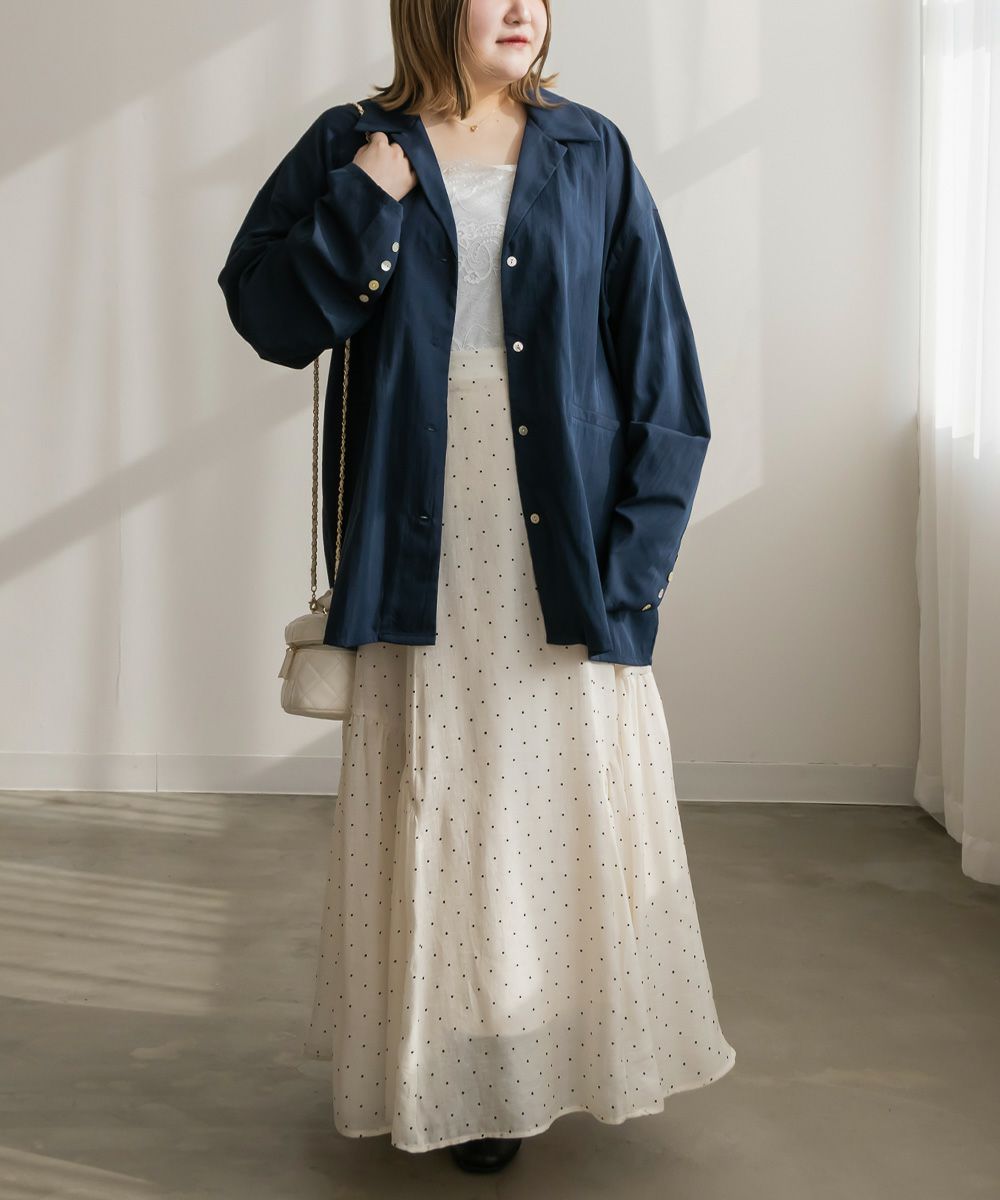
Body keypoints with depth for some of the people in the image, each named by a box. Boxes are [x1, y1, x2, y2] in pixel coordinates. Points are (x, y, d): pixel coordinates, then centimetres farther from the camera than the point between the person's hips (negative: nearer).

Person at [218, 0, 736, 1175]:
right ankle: (458, 1071, 16)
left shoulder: (592, 156, 6)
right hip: (426, 542, 0)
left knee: (570, 796, 5)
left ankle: (562, 1042, 23)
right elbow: (266, 314, -2)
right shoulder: (352, 149, 6)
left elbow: (659, 366, 2)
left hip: (564, 537, 1)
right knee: (439, 802, 3)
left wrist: (636, 550, -6)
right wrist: (363, 199, -13)